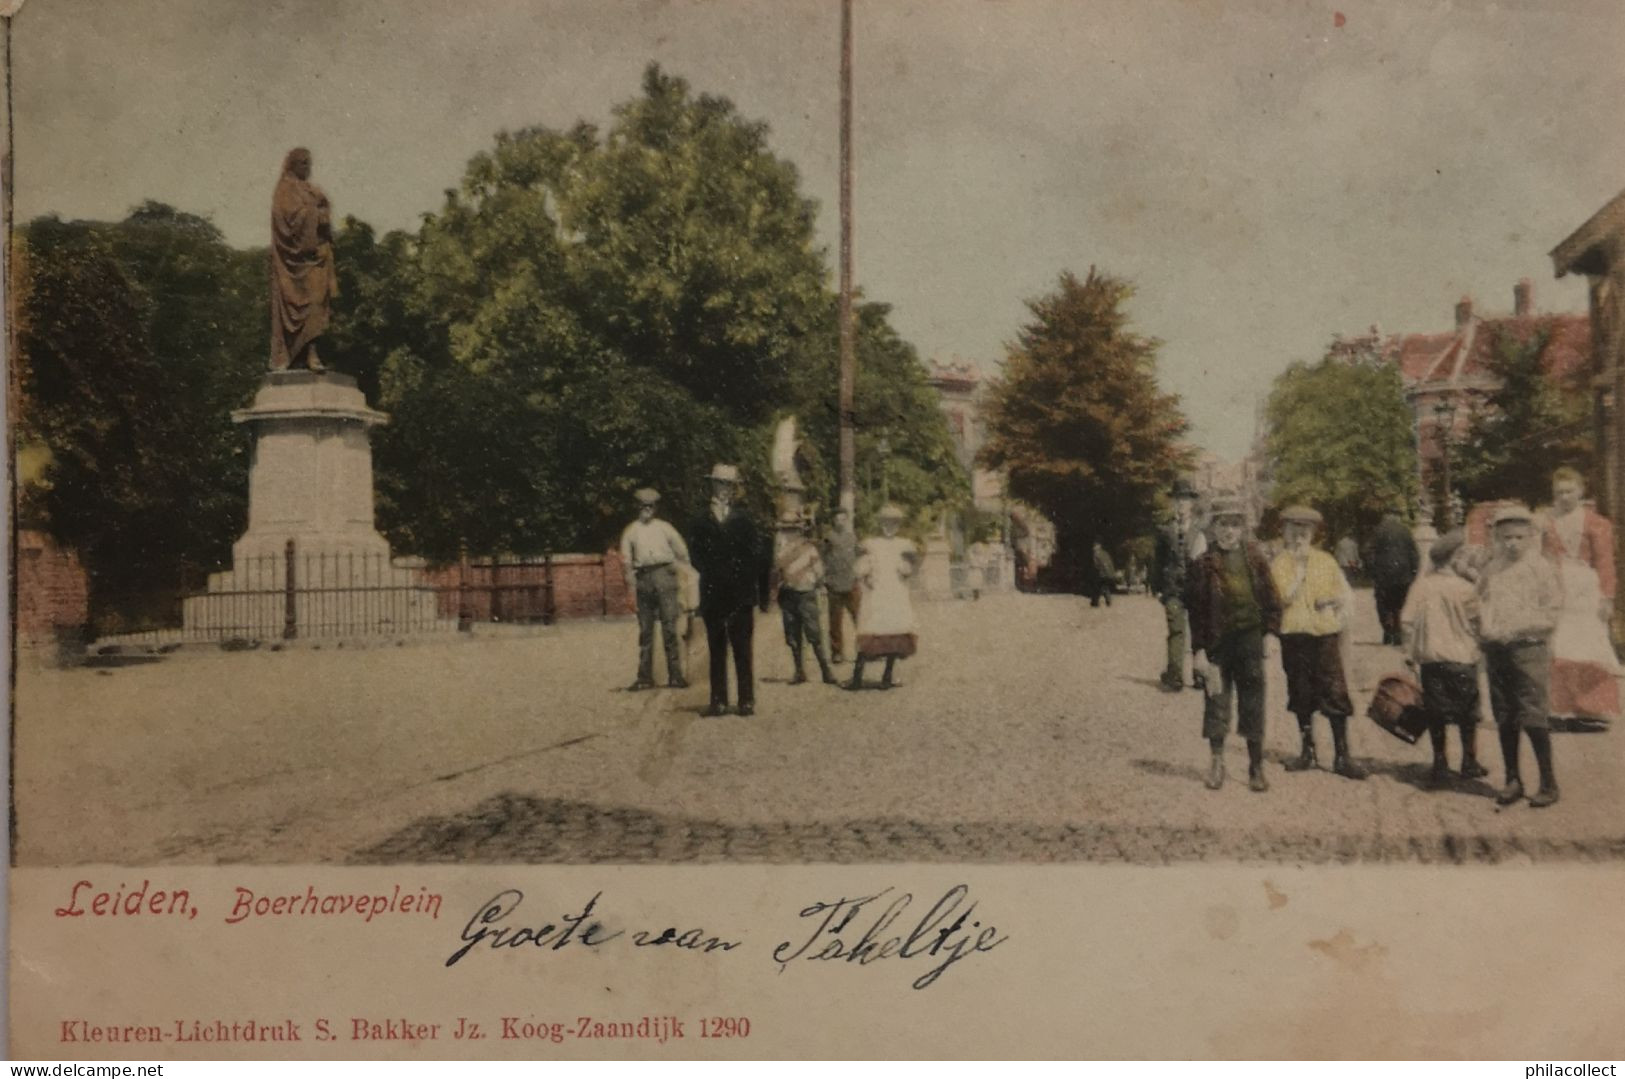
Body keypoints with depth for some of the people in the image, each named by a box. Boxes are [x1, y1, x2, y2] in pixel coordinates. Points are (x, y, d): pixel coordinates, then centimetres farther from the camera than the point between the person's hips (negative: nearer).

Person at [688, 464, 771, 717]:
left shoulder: (744, 521, 6)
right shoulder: (701, 523, 7)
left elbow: (761, 555, 4)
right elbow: (696, 556, 4)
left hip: (740, 598, -1)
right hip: (713, 598, 1)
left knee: (742, 651, -2)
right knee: (717, 652, 4)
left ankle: (747, 701, 1)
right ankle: (718, 702, 7)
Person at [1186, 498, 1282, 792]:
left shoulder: (1255, 559, 5)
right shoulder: (1204, 564, -1)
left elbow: (1271, 599, 8)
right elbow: (1195, 609, -2)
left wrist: (1271, 633, -1)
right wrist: (1198, 649, -5)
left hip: (1249, 639, 1)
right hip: (1217, 642, -1)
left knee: (1253, 704, 5)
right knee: (1216, 701, 4)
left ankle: (1256, 766, 15)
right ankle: (1217, 762, 18)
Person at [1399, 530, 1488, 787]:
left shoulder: (1421, 585, -3)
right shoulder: (1465, 589, -12)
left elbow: (1407, 621, -2)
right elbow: (1475, 624, -6)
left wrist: (1410, 652, 7)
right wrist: (1477, 646, 12)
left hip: (1429, 657, 3)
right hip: (1461, 657, -3)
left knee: (1436, 713, 10)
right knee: (1467, 713, 13)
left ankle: (1440, 764, 11)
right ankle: (1469, 763, 21)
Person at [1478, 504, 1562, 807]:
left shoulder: (1540, 568, -2)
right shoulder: (1492, 570, 12)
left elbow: (1551, 614, -6)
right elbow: (1480, 601, 22)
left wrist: (1516, 629, -15)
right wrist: (1485, 627, 2)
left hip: (1528, 648, -5)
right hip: (1496, 650, 5)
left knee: (1534, 719, -6)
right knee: (1504, 719, 10)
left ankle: (1548, 783, 4)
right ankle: (1512, 780, 20)